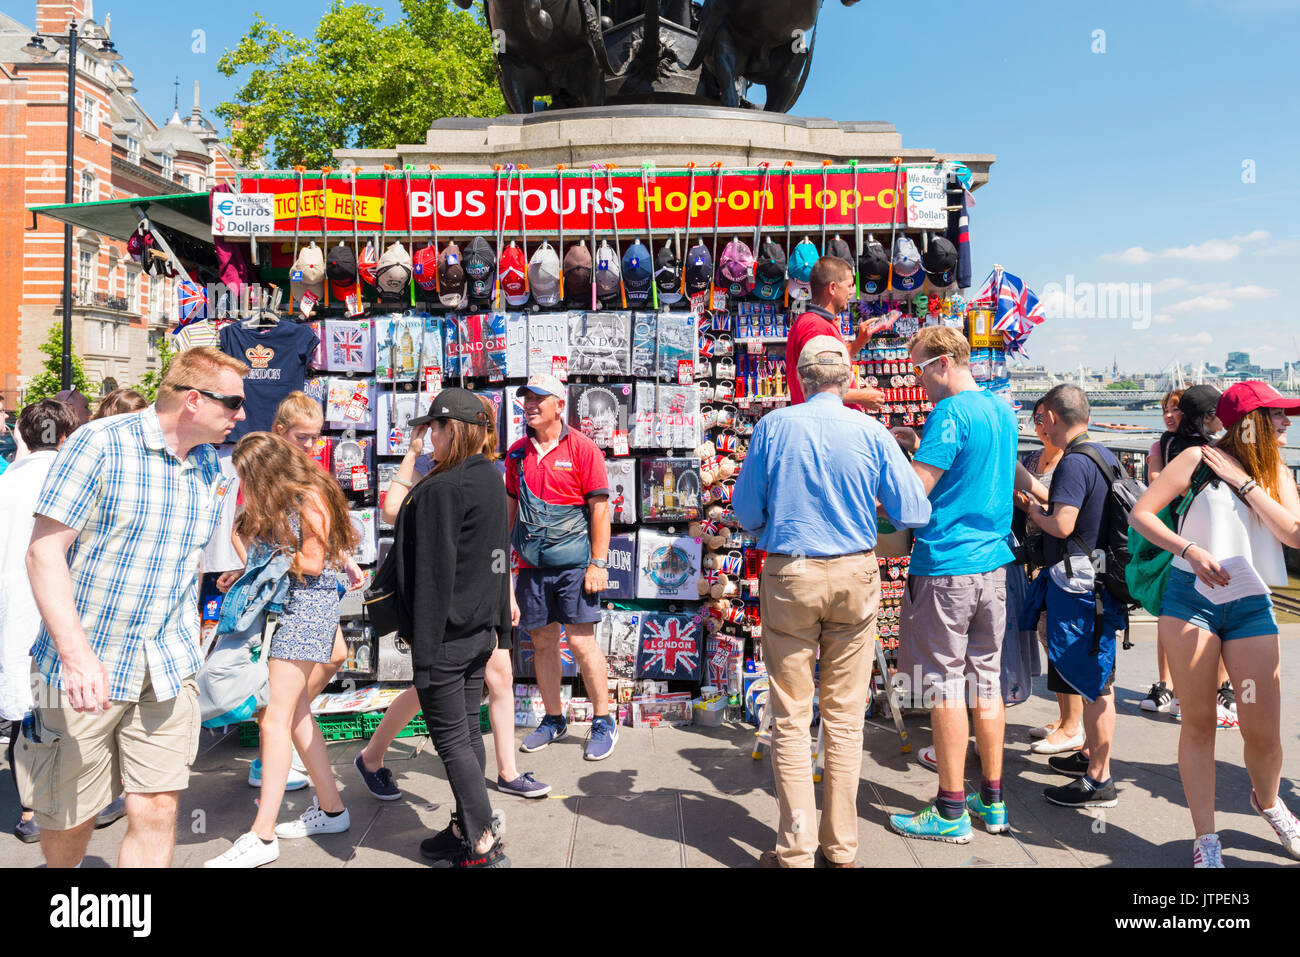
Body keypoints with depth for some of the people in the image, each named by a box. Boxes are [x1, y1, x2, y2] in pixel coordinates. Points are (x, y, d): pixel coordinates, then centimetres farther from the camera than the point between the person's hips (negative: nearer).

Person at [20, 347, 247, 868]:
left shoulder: (209, 464, 8)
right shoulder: (100, 444, -11)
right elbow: (44, 552, -15)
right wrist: (76, 653, -24)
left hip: (167, 670, 4)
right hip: (86, 669, -4)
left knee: (157, 812, -1)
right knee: (69, 820, 11)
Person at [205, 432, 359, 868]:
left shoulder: (311, 497, -13)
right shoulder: (272, 500, 13)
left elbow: (312, 563, -13)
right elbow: (249, 546, 9)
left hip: (309, 604, -9)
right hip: (281, 604, 9)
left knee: (276, 718, -9)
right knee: (297, 712, 13)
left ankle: (263, 836, -3)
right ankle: (330, 808, 25)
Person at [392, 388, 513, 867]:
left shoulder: (441, 490, -19)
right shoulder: (492, 480, 8)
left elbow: (434, 575, -21)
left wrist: (424, 649, -18)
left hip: (447, 634, -9)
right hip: (481, 630, 9)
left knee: (452, 739, 2)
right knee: (468, 730, 17)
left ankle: (484, 845, 9)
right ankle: (467, 827, 29)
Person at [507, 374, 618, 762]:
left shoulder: (581, 447, -5)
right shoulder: (517, 453, 10)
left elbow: (600, 507, -6)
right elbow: (510, 507, 17)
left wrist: (598, 562, -11)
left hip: (573, 562, -5)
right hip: (531, 564, 5)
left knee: (582, 642, -3)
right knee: (542, 641, 11)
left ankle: (603, 723, 11)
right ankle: (553, 719, 25)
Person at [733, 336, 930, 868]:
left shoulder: (773, 427, -4)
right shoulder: (871, 432, -4)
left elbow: (745, 510, 1)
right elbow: (912, 514, -2)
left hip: (790, 575, -1)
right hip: (855, 575, 1)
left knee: (791, 717, 6)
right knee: (845, 715, 11)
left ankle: (796, 850, 11)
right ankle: (840, 847, 20)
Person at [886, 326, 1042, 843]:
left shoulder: (950, 413, -14)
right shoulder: (1002, 409, 14)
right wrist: (922, 448, 18)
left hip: (945, 566, -8)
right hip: (994, 563, 8)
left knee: (945, 684, 0)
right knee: (986, 678, 13)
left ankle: (951, 812, 8)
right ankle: (992, 802, 23)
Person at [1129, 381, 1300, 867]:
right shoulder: (1200, 458, -1)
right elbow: (1140, 513, -4)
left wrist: (1245, 481, -8)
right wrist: (1192, 551, -14)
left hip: (1251, 606, 3)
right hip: (1192, 597, -3)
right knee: (1198, 723, 2)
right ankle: (1206, 841, 14)